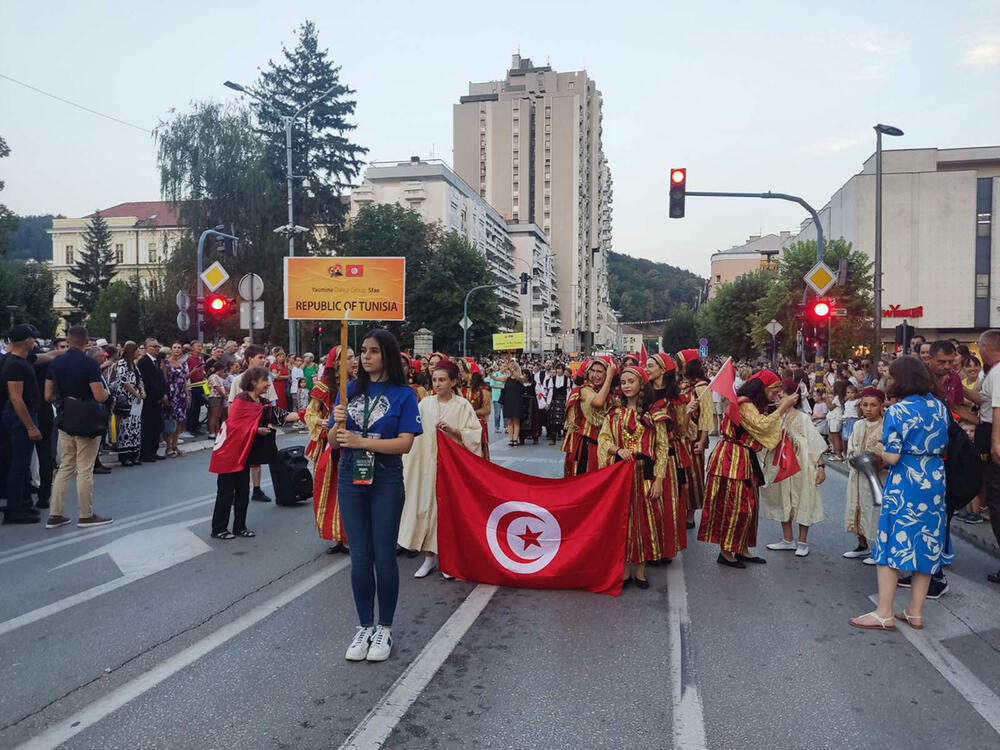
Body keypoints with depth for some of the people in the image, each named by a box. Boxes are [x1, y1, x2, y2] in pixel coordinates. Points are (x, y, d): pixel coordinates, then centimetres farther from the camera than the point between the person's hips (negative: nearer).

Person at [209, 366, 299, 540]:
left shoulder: (260, 402, 5)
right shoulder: (242, 400, -16)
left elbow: (279, 415, -5)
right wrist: (260, 430, -12)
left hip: (243, 453, 7)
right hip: (229, 452, -7)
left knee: (243, 491, 9)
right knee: (226, 492, 0)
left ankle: (239, 527, 19)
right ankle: (218, 529, 11)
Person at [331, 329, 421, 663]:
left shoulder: (403, 394, -6)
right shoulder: (350, 390, 5)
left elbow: (405, 443, -14)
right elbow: (333, 438, 6)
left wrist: (361, 441, -20)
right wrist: (337, 423, -16)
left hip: (386, 482, -3)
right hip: (350, 481, 3)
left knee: (384, 556, 4)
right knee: (360, 556, 9)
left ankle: (384, 628, 19)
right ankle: (364, 626, 22)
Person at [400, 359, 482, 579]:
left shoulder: (462, 405, -1)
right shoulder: (425, 403, 7)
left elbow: (474, 435, -4)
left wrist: (452, 430, -15)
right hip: (427, 463, 3)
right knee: (427, 505, 2)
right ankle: (429, 556, 14)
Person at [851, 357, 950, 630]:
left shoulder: (897, 411, -15)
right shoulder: (940, 408, 5)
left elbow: (891, 457, -17)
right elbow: (944, 446, 13)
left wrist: (880, 450, 3)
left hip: (904, 484, -6)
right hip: (935, 483, 6)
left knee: (892, 543, 0)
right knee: (926, 544, 12)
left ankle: (884, 614, 4)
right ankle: (915, 611, 19)